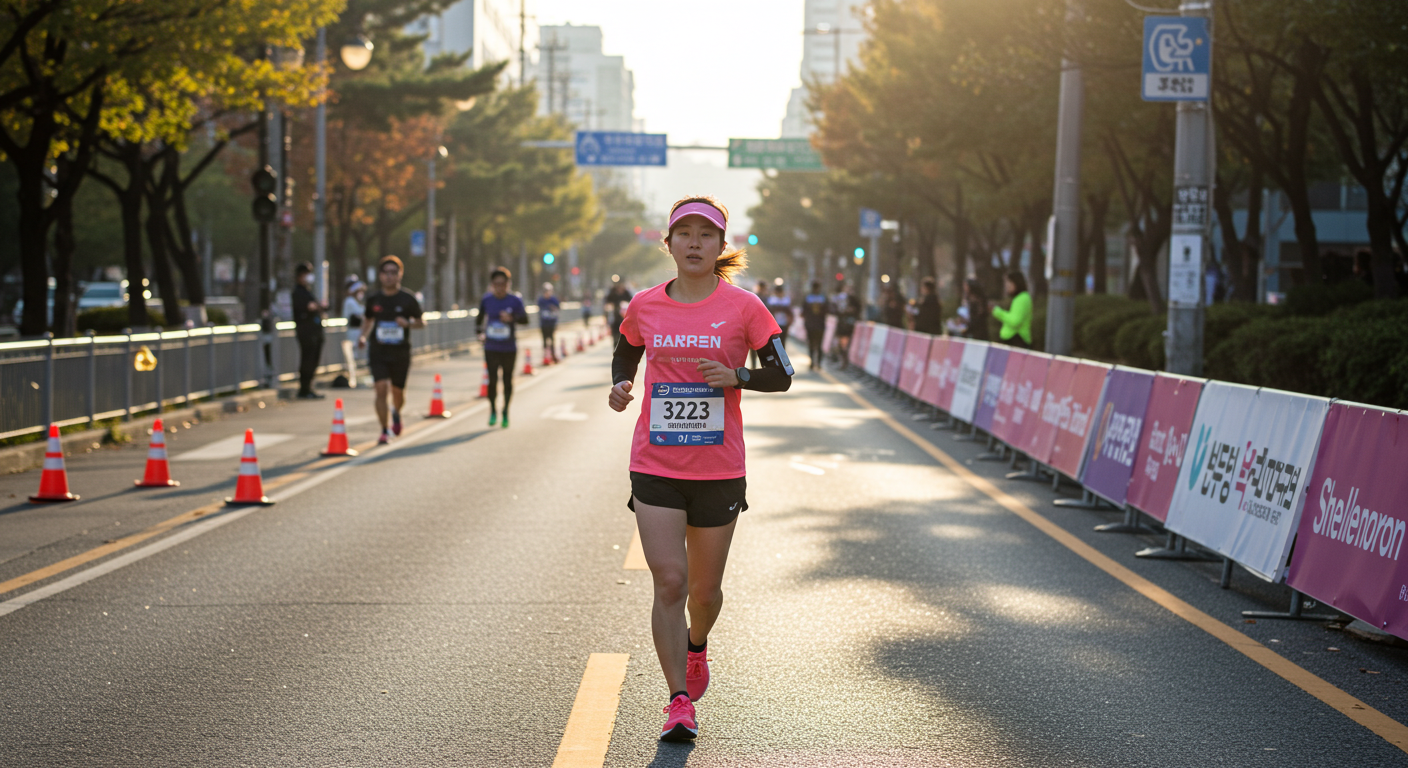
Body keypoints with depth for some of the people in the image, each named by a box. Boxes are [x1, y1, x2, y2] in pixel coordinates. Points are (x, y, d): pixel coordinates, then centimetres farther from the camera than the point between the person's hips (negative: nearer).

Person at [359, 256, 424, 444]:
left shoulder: (408, 299, -4)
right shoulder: (373, 299, 0)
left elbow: (421, 322, 5)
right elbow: (367, 319, 17)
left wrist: (408, 323, -16)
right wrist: (364, 336, -1)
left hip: (400, 353, 0)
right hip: (378, 352, 0)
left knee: (398, 394, 11)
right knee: (381, 390, -16)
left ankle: (396, 413, 47)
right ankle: (385, 431, -5)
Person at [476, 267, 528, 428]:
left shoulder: (515, 301, -8)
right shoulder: (486, 300, 0)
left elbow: (525, 319, -17)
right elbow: (480, 316, 19)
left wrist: (512, 318, -34)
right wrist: (479, 331, 10)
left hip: (509, 349, -1)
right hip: (491, 348, 1)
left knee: (507, 380, 9)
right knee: (492, 380, -9)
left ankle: (505, 412, 28)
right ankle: (493, 411, 12)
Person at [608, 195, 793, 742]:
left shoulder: (743, 307, -4)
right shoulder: (644, 307, 2)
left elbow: (781, 375, 0)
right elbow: (625, 354, 21)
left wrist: (736, 377, -19)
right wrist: (620, 387, 0)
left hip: (719, 470, 0)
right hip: (655, 468, 0)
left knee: (704, 588, 11)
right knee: (669, 581, -11)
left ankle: (697, 645, 46)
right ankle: (679, 701, -5)